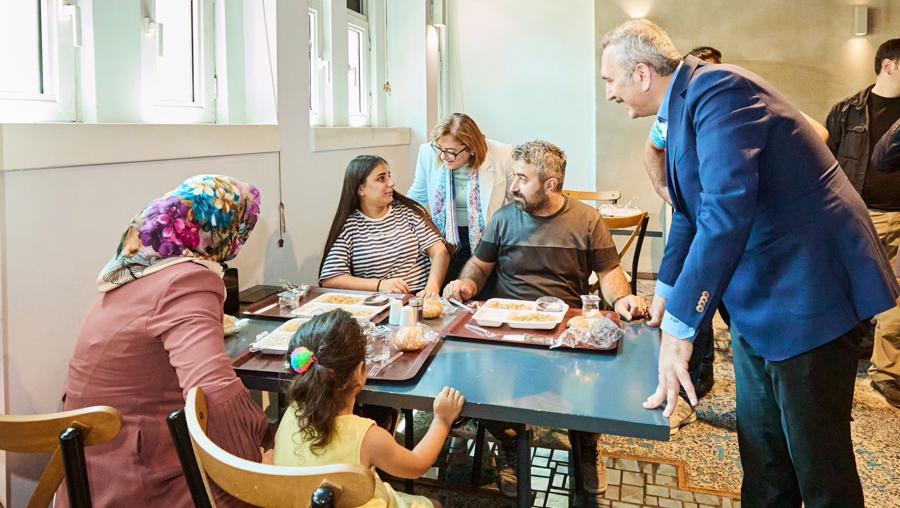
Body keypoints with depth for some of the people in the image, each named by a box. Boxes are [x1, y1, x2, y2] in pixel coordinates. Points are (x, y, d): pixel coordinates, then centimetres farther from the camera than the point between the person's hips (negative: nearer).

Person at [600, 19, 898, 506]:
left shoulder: (718, 91, -20)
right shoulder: (684, 103, 10)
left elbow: (728, 210, -32)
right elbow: (692, 210, 22)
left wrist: (679, 327, -30)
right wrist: (665, 292, 30)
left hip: (806, 296, -9)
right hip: (758, 299, 10)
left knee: (818, 462, 4)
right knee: (761, 459, 18)